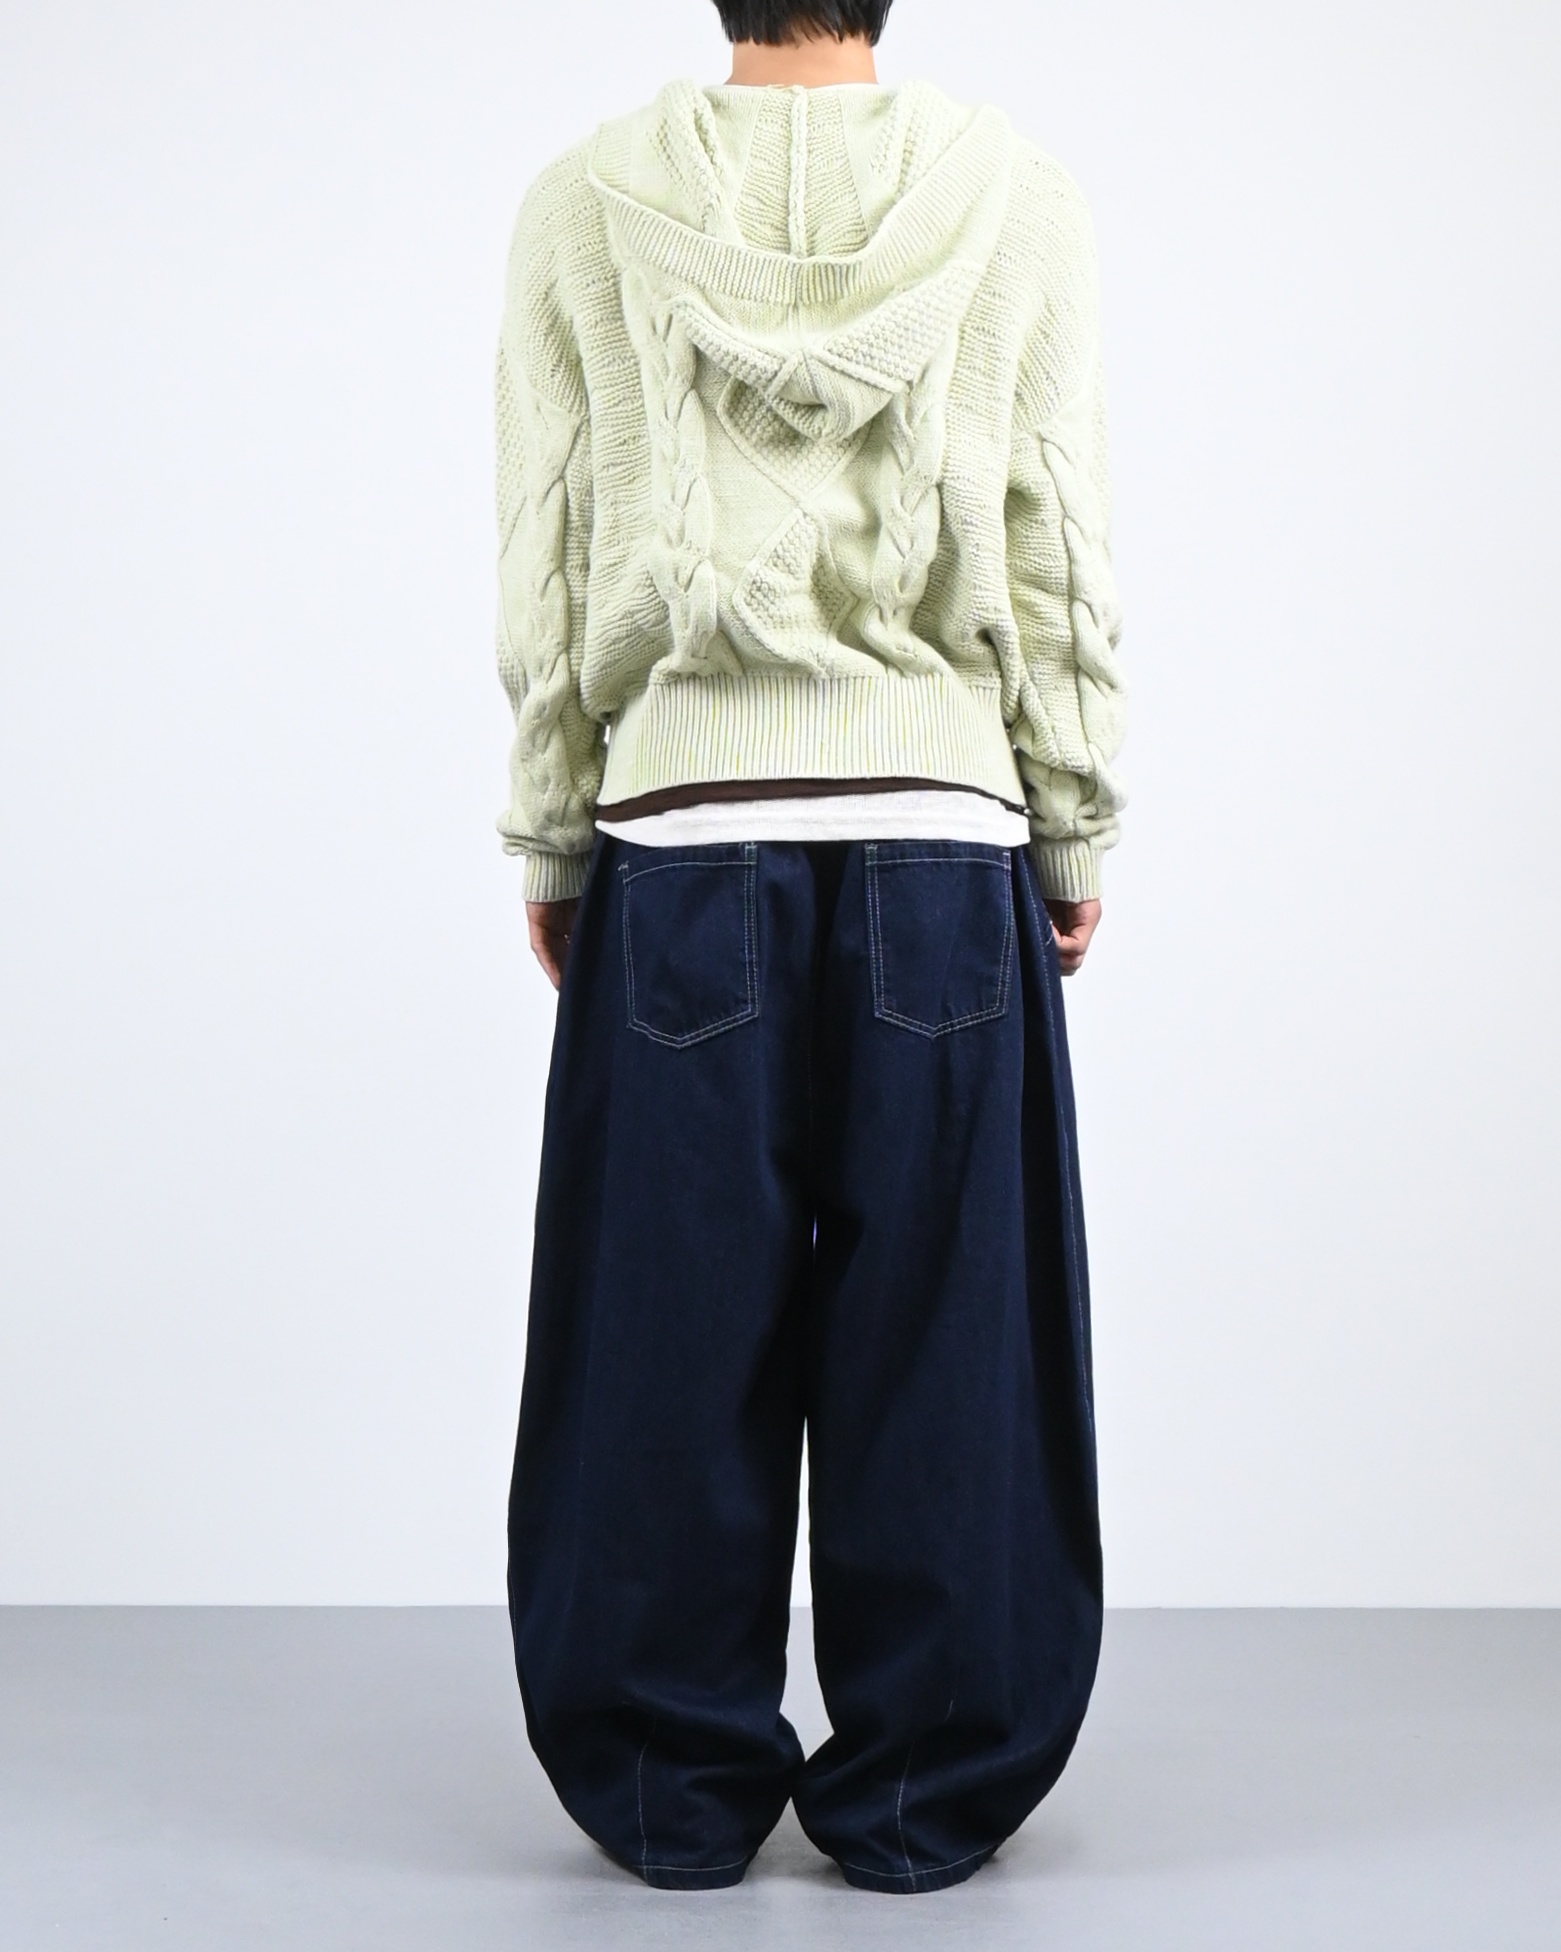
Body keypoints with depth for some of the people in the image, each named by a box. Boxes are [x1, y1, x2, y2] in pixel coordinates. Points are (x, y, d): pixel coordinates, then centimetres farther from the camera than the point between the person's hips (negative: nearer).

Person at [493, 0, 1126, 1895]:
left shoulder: (586, 204, 1)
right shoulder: (1016, 198, 1)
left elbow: (541, 568, 3)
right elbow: (1064, 563, 2)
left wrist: (548, 842, 12)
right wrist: (1075, 837, 11)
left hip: (679, 841, 0)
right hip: (944, 842, 0)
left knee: (672, 1336, 8)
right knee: (943, 1334, 7)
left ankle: (676, 1788, 19)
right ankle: (926, 1792, 17)